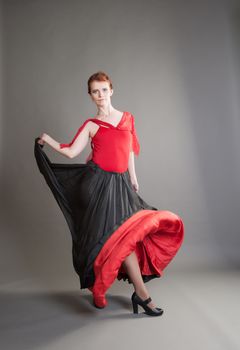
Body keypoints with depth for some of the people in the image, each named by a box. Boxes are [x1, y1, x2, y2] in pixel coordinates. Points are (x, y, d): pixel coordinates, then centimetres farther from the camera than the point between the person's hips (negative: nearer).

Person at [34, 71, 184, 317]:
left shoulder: (127, 118, 15)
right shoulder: (90, 125, 7)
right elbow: (71, 152, 3)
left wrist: (133, 178, 16)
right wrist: (47, 140, 3)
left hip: (120, 182, 3)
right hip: (98, 182, -3)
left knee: (127, 233, -3)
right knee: (123, 234, -8)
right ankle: (142, 294, 0)